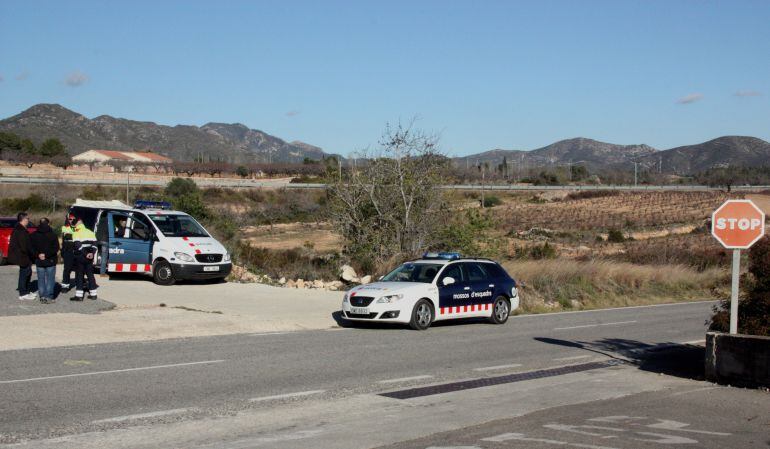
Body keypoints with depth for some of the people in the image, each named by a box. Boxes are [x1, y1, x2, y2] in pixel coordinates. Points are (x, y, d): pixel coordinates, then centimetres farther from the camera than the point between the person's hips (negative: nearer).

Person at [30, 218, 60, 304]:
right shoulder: (52, 235, -10)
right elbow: (56, 248, -14)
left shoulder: (33, 235, 0)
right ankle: (49, 297, 0)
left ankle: (42, 297, 7)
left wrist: (38, 255, -5)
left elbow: (31, 248, -3)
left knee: (41, 279, 10)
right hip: (50, 261, -3)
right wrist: (47, 254, -12)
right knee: (50, 279, 4)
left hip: (39, 261, 3)